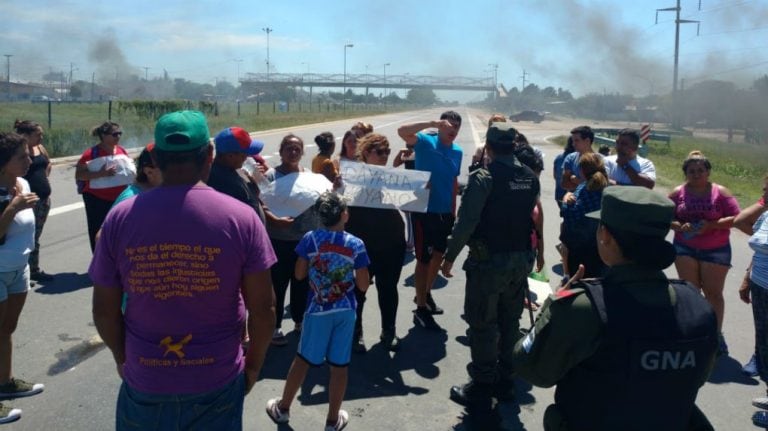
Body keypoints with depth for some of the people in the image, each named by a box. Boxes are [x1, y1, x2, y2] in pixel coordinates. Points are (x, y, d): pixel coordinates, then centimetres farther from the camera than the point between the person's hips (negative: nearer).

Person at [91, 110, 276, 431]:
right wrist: (254, 363, 6)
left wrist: (122, 358, 15)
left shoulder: (120, 217, -10)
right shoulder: (241, 217, -14)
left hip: (145, 382, 1)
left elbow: (104, 310, -3)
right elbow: (262, 309, -11)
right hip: (217, 382, -1)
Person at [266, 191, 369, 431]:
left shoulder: (310, 239, -8)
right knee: (339, 366, 9)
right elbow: (363, 286, -5)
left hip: (318, 310, 1)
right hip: (345, 310, 0)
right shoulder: (356, 245, -9)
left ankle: (283, 408, 32)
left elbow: (299, 274, -1)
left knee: (303, 359, 15)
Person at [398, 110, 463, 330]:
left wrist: (453, 211, 14)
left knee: (438, 255, 21)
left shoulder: (457, 151, 6)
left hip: (445, 212, 7)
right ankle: (421, 309, 13)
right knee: (424, 259, 1)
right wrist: (432, 123, -34)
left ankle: (426, 294, 43)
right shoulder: (426, 142, -11)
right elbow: (402, 131, -29)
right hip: (425, 211, -6)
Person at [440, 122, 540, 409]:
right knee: (510, 321, 18)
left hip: (489, 260, -6)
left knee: (483, 324, 5)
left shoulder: (484, 178, -17)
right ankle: (505, 380, 30)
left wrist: (450, 256, -9)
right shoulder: (531, 178, 3)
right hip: (521, 259, 6)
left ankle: (481, 389, 13)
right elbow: (532, 215, 8)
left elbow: (465, 222, -19)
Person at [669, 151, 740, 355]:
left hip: (716, 251, -2)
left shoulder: (720, 193, -6)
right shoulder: (678, 192, -1)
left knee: (713, 292, 2)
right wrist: (679, 226, -19)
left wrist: (711, 225, -23)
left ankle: (716, 334, 14)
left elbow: (736, 218, -10)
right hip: (685, 249, 2)